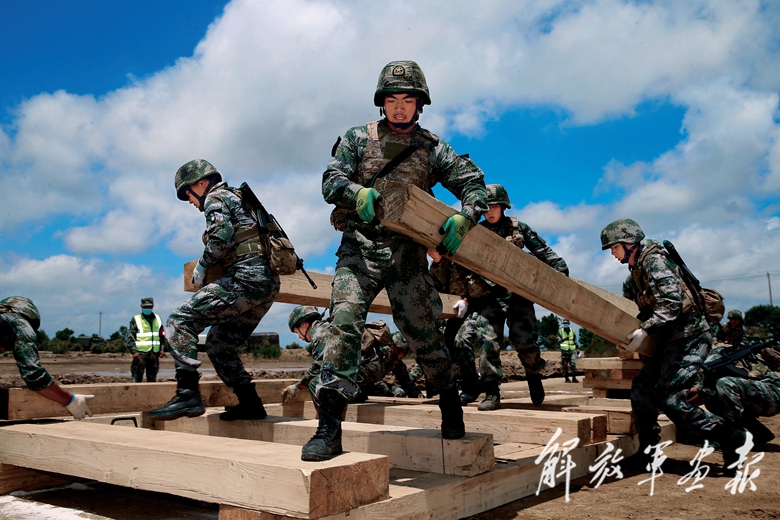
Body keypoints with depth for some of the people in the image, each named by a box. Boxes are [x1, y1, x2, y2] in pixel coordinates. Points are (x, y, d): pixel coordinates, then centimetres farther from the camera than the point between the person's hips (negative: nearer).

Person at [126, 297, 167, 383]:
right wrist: (134, 351, -14)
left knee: (152, 378, 12)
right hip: (140, 354, -5)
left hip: (154, 354, 5)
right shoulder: (136, 320, 0)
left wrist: (162, 349, 6)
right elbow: (130, 337, -4)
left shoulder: (158, 319, 13)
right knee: (137, 379, -7)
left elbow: (162, 336, 18)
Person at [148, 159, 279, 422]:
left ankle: (188, 395, -19)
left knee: (179, 322, -11)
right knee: (219, 344, 18)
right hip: (267, 282, 10)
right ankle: (250, 404, 17)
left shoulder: (216, 198, 2)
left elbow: (222, 237, -16)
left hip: (246, 279, -10)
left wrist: (201, 267, -2)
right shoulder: (238, 199, 31)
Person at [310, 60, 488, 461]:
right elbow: (331, 182, -1)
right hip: (359, 247, 0)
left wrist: (463, 218, -14)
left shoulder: (432, 148, 8)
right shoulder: (359, 138, 8)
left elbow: (474, 183, 7)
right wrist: (359, 194, -23)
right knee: (344, 320, -17)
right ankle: (329, 427, -17)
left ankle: (450, 404, 30)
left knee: (423, 332, 5)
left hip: (406, 252, 1)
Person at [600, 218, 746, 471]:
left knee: (668, 396, -14)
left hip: (689, 334, -10)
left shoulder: (654, 262, -15)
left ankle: (729, 436, -5)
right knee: (642, 388, 7)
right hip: (669, 338, 10)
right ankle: (648, 451, 16)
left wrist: (645, 330, -29)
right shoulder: (635, 272, 14)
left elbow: (672, 303, -25)